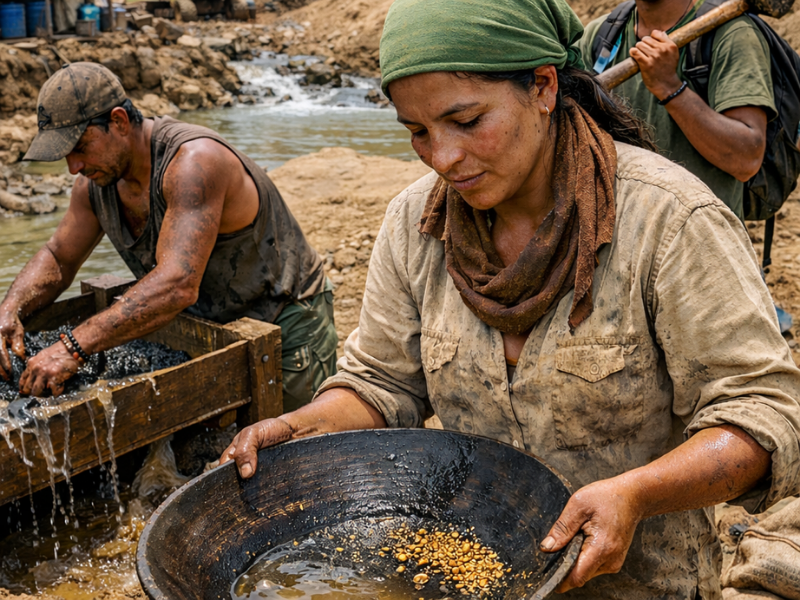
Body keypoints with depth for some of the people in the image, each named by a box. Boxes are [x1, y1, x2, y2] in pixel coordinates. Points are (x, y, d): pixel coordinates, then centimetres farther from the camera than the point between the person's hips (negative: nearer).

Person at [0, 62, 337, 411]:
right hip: (209, 330, 7)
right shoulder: (97, 180, -4)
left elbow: (177, 285, -43)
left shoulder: (193, 161, -31)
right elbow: (57, 259, 8)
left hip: (285, 332, -7)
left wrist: (73, 348, -46)